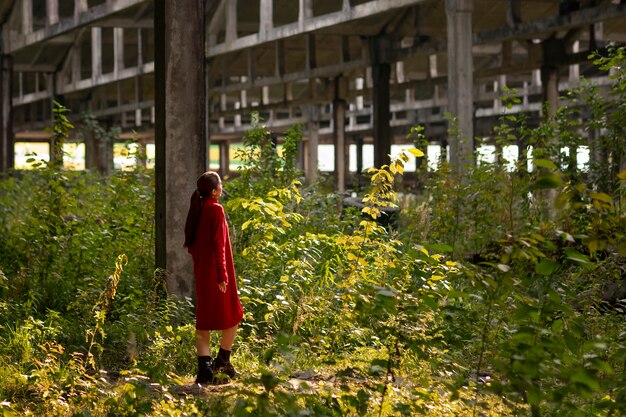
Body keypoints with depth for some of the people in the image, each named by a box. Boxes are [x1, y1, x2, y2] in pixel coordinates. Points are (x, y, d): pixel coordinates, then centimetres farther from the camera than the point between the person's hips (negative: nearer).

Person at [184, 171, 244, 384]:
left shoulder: (197, 209, 8)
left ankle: (205, 368, 2)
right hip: (215, 272, -7)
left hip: (201, 271, 7)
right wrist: (222, 275, -20)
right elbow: (218, 244, -19)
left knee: (204, 319, 8)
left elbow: (191, 244, 13)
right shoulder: (216, 209, -14)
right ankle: (222, 362, 14)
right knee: (232, 315, 10)